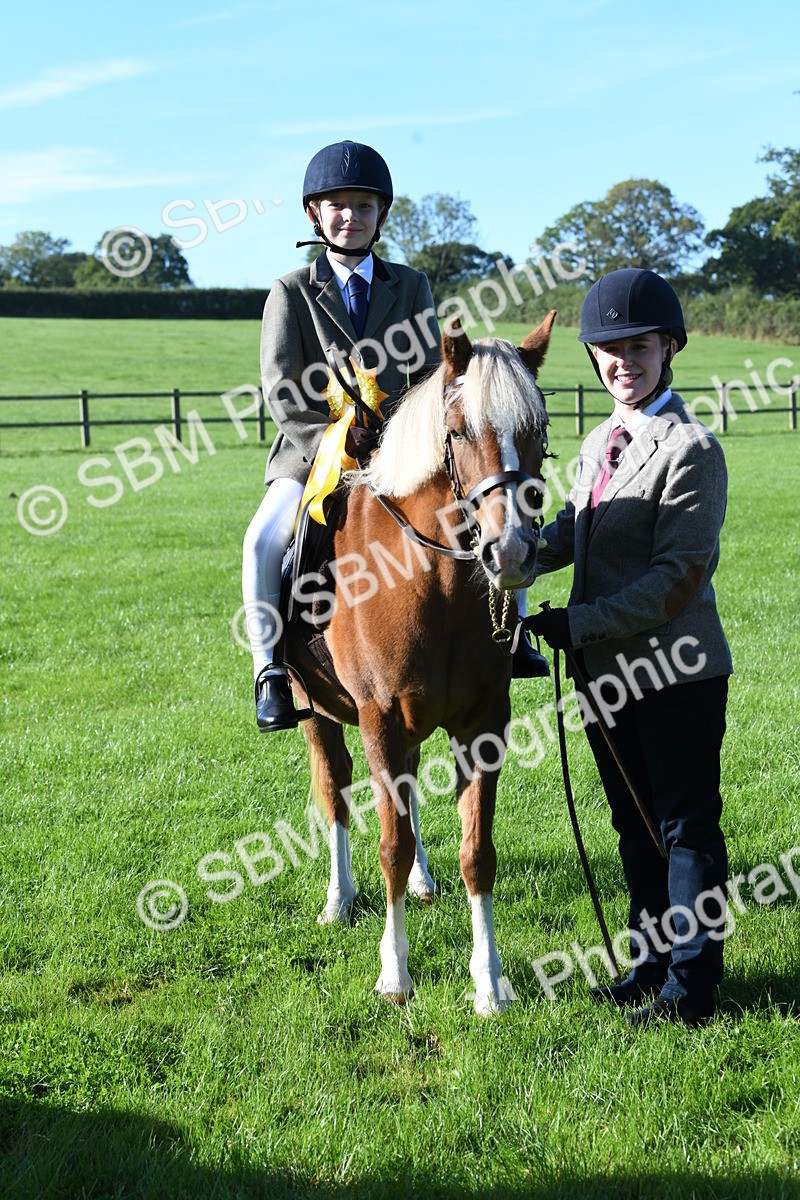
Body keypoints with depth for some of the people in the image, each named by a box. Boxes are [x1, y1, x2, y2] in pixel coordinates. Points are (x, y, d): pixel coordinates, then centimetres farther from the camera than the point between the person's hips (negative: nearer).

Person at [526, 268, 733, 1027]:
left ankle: (691, 986, 16)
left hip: (676, 672, -8)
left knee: (686, 826, 4)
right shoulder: (598, 445, 11)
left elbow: (679, 578, -21)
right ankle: (654, 960, 33)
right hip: (606, 671, 8)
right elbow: (568, 536, 17)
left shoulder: (691, 450, -15)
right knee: (634, 823, 17)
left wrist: (576, 623, -23)